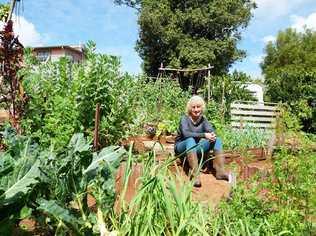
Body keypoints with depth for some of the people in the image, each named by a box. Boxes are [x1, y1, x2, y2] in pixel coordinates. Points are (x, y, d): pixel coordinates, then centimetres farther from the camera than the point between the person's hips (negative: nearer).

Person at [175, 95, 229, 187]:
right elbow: (186, 134, -30)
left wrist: (212, 135, -33)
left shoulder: (203, 119, 3)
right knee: (191, 140, -37)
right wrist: (204, 135, -36)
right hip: (182, 148, -5)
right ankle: (195, 175, -44)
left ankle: (220, 171, -23)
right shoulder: (185, 118, -13)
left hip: (196, 149, 5)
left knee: (217, 140, -13)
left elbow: (212, 130, -10)